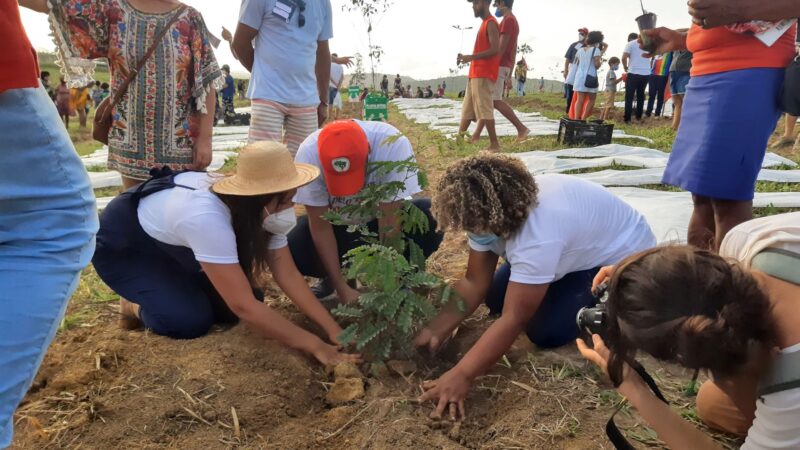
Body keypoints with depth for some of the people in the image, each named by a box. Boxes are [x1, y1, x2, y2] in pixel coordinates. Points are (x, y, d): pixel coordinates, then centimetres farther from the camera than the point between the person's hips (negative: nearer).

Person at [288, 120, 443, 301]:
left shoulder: (393, 145, -35)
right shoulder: (309, 154, -31)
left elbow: (388, 224, -29)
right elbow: (320, 226, -22)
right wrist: (341, 287, -23)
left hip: (378, 219, -1)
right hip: (338, 223, 1)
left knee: (430, 220, -31)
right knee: (290, 248, -26)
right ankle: (330, 276, 8)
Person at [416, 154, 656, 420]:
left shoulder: (539, 235, -42)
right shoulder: (493, 213, -18)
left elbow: (514, 319, -39)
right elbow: (474, 282, -15)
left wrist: (462, 376, -40)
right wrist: (436, 330, -26)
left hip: (623, 257, -7)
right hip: (576, 248, 8)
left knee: (545, 331, -20)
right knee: (496, 299, -2)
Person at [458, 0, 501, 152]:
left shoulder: (491, 23, -9)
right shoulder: (484, 23, 21)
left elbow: (495, 50, -19)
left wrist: (471, 57, -20)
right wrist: (467, 58, 14)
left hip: (484, 75, -10)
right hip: (476, 74, 10)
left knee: (484, 109, -11)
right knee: (467, 109, 12)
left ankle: (494, 144, -9)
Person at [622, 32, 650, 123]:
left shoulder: (630, 44, 2)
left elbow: (624, 58, -9)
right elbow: (650, 57, 21)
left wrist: (625, 67, 6)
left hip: (634, 73, -4)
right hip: (646, 73, 4)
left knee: (629, 96, 0)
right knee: (640, 95, 15)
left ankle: (627, 119, -4)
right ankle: (639, 117, 17)